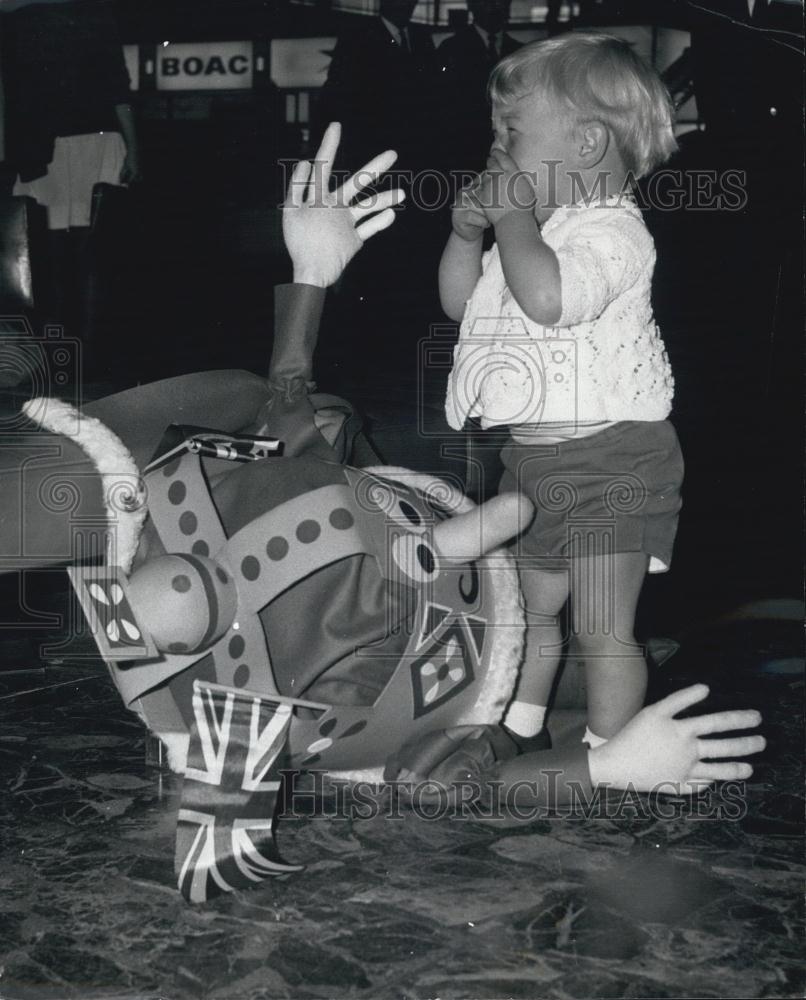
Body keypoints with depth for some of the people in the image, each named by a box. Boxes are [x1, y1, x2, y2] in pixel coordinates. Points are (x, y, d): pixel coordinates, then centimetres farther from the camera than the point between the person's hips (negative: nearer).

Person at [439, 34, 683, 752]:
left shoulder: (613, 230, -19)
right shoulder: (534, 228, 9)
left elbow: (550, 297, -39)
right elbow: (457, 301, 18)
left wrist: (512, 213, -25)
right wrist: (468, 232, 0)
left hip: (611, 457, -9)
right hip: (536, 456, 9)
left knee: (603, 630, -2)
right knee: (532, 608, 23)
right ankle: (520, 733, 41)